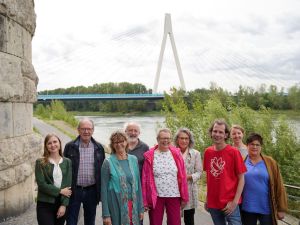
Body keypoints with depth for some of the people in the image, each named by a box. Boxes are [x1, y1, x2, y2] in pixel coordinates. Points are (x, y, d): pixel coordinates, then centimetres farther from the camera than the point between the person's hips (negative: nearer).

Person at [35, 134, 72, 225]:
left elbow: (68, 185, -1)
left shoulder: (67, 162, 5)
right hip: (44, 204, -2)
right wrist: (60, 191, -11)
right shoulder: (40, 162, -2)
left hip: (61, 204, 3)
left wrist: (64, 205, -8)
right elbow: (41, 184, -10)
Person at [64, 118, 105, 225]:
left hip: (92, 191, 2)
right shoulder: (70, 147, -3)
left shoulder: (99, 148, 3)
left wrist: (101, 191, 4)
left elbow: (102, 170, 6)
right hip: (74, 191, -2)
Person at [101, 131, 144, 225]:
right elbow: (104, 189, -5)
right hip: (116, 206, -3)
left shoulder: (133, 159, 5)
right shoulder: (108, 162, -5)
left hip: (133, 206, 3)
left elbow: (138, 184, 9)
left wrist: (141, 208, 7)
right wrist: (106, 214, -9)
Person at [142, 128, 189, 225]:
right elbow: (145, 179, -4)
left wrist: (184, 197, 2)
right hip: (155, 197, -1)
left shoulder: (176, 154, 2)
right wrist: (145, 200, -4)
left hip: (174, 196, 2)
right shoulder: (150, 156, -5)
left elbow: (182, 177, 3)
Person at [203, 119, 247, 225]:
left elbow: (241, 179, -7)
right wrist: (207, 198, 10)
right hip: (213, 203, 4)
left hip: (230, 203, -4)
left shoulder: (234, 152, -9)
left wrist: (235, 202, -12)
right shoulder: (208, 152, 2)